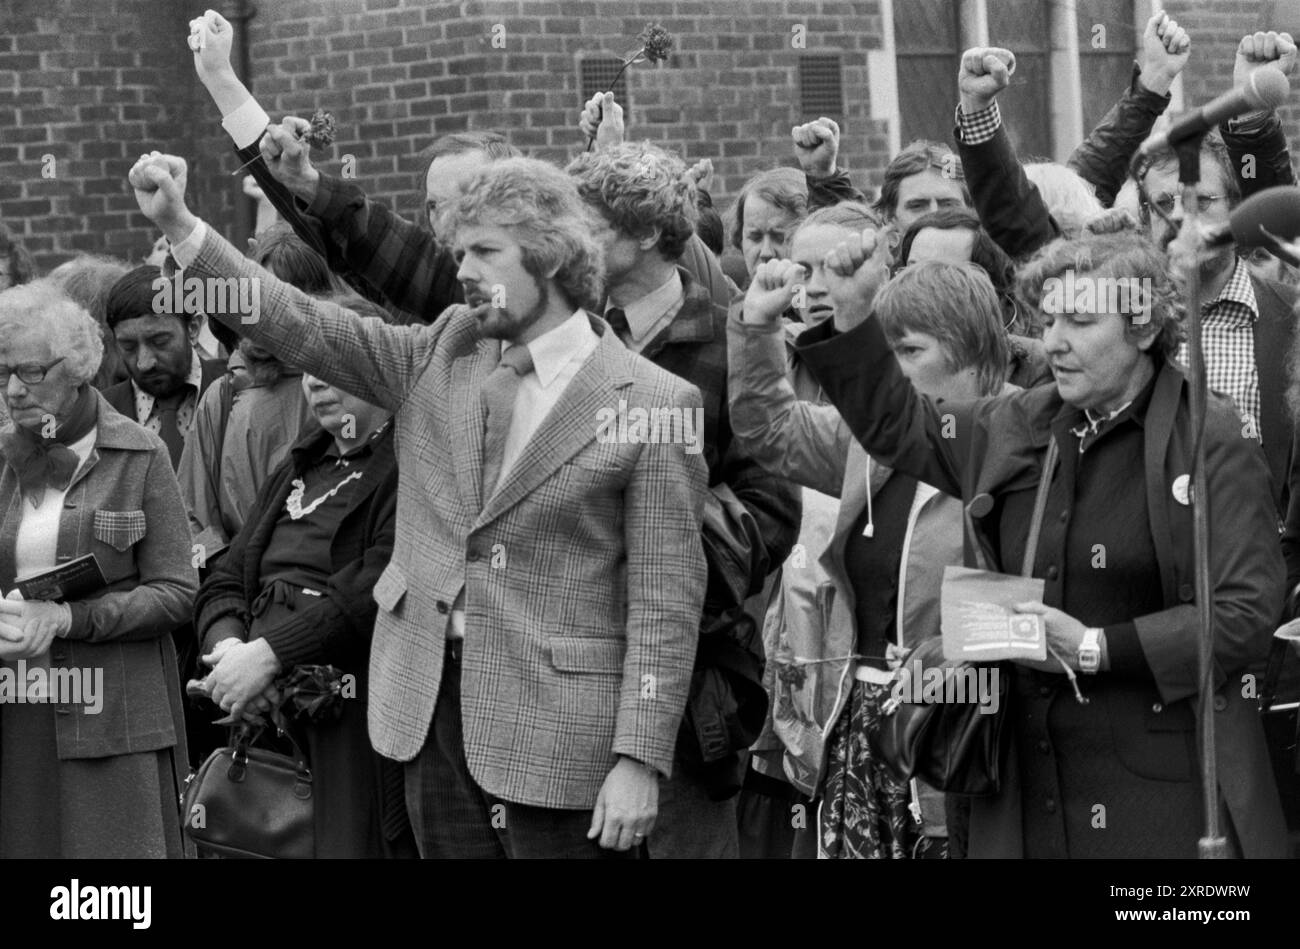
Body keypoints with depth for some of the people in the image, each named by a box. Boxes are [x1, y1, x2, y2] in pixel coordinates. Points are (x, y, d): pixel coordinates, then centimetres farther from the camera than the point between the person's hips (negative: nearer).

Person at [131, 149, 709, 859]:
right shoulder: (439, 357, 9)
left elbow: (665, 602, -9)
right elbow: (304, 328, 4)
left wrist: (640, 760, -14)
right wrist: (179, 227, -5)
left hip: (560, 732, -5)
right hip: (431, 704, 5)